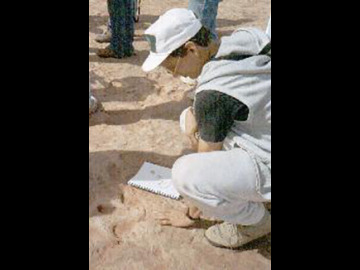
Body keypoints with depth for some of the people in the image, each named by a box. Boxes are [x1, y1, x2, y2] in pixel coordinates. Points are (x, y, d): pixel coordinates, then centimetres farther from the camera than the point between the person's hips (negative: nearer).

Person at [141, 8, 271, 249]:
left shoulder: (214, 93, -26)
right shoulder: (236, 44, -2)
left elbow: (207, 158, -13)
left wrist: (194, 206, 2)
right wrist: (195, 122, -1)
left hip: (266, 166, -9)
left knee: (184, 174, -25)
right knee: (191, 117, 13)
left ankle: (257, 221, 0)